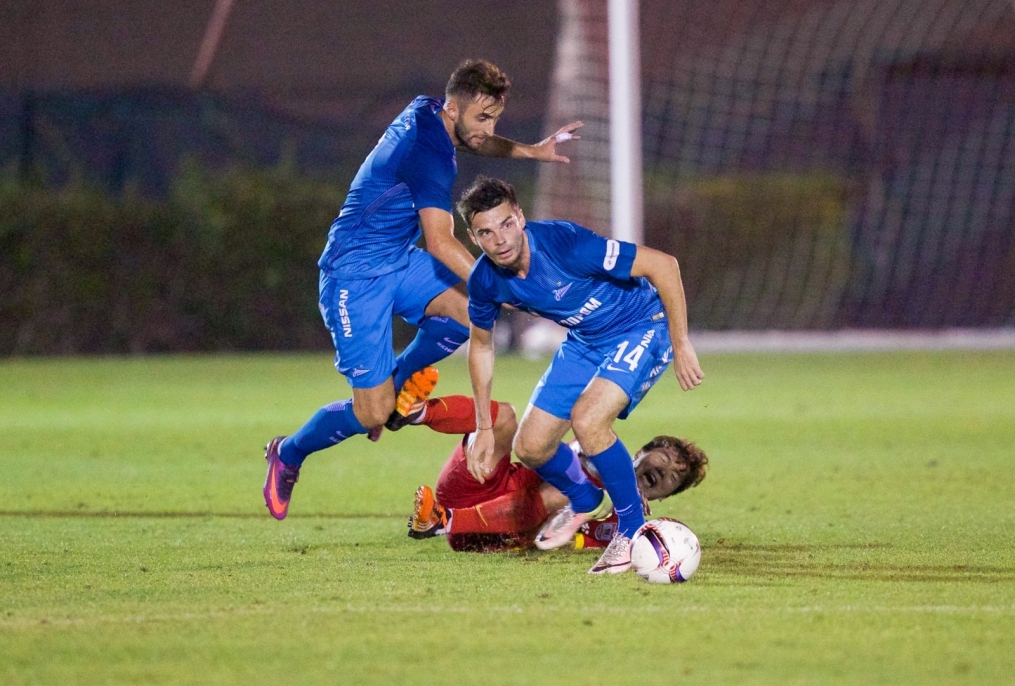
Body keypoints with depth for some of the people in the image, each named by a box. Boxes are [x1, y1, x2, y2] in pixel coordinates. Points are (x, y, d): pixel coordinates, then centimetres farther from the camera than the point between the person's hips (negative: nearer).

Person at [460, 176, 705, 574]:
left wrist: (681, 346, -25)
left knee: (587, 418, -29)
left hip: (641, 328, -7)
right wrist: (484, 429, 8)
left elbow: (663, 265, -28)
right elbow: (481, 345, 7)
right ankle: (584, 501, 37)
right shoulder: (485, 281, -14)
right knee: (531, 447, 2)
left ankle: (633, 532, -9)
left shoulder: (564, 243, -34)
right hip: (584, 342, 7)